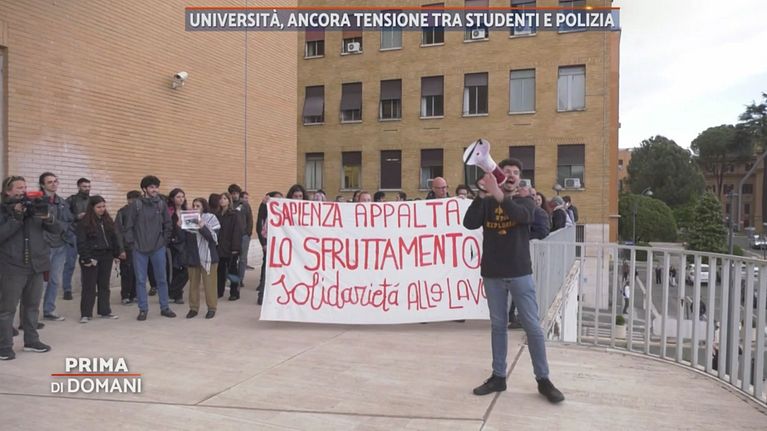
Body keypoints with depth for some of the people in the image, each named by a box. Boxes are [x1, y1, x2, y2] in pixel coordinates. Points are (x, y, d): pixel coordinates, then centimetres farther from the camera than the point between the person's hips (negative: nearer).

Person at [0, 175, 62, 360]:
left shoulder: (35, 208, 8)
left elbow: (58, 230, 3)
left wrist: (47, 217, -16)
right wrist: (16, 217, -21)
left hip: (36, 265, 4)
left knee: (32, 306, 13)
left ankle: (31, 341, 24)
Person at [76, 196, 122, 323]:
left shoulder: (108, 221, 11)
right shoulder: (84, 223, -6)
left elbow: (114, 238, 16)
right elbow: (81, 243, -10)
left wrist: (118, 252, 8)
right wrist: (86, 258, -16)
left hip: (106, 257, 5)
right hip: (91, 258, -5)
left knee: (104, 285, 11)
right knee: (89, 286, -1)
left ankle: (105, 311, 19)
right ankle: (85, 314, 6)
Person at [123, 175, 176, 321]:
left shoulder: (162, 204, 2)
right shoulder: (136, 205, -4)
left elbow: (167, 225, 7)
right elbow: (128, 226, -1)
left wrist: (165, 241, 2)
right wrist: (131, 243, -4)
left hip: (158, 248, 1)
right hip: (140, 249, -1)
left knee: (162, 279, 7)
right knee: (140, 280, 5)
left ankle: (164, 307, 18)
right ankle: (143, 309, 16)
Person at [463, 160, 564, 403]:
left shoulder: (525, 202, 2)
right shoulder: (486, 203, 5)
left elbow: (522, 216, -22)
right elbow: (469, 223, -13)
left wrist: (498, 194, -35)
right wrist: (482, 194, -22)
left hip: (520, 274, -1)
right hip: (492, 275, 1)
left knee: (532, 327, 1)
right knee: (498, 326, 9)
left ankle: (543, 380, 12)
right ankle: (498, 377, 19)